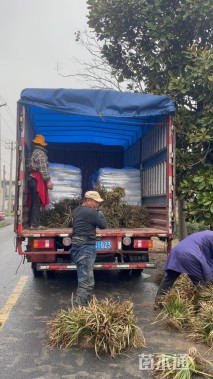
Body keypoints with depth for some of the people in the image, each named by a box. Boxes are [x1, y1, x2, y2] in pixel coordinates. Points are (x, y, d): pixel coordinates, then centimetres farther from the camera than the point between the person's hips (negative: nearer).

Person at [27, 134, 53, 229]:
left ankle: (32, 223, 15)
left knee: (33, 202, 11)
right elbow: (43, 169, -15)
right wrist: (48, 181, -14)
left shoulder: (33, 153, 20)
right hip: (37, 180, -9)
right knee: (37, 203, -9)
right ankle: (34, 224, -10)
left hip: (31, 179, 9)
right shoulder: (40, 153, -7)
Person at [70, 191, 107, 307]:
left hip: (78, 247, 10)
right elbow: (103, 225, -7)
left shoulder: (77, 210, 15)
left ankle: (81, 306, 25)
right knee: (86, 283, -8)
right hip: (86, 248, -10)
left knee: (88, 282, 19)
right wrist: (100, 214, 9)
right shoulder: (91, 212, -14)